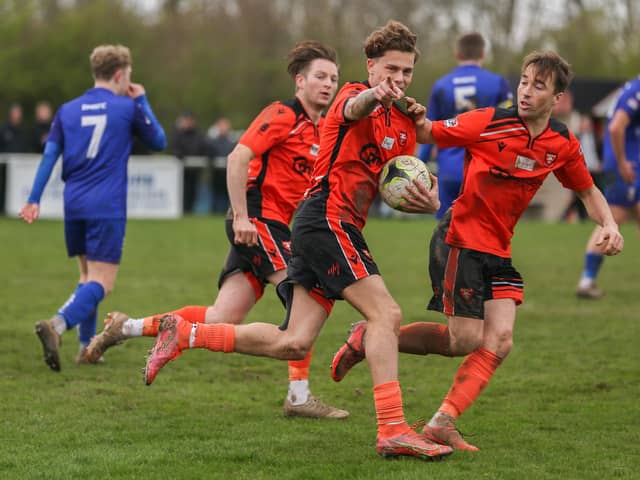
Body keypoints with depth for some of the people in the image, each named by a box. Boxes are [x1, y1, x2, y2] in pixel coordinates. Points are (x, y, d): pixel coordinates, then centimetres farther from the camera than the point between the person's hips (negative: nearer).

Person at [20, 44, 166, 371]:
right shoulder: (127, 108, -1)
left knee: (88, 276, 22)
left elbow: (49, 155, 3)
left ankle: (86, 345, 19)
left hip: (74, 206, 5)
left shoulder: (67, 111, 10)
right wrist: (142, 100, 19)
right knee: (101, 284, -9)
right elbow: (159, 142, 12)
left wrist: (34, 200, 2)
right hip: (107, 208, -5)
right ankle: (57, 325, -33)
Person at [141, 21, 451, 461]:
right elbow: (354, 108, -32)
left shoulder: (405, 121, 18)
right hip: (328, 218, -9)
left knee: (293, 344, 3)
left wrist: (426, 201, -6)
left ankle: (183, 334, 12)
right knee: (387, 314, -17)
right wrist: (375, 95, -58)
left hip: (319, 228, 9)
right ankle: (392, 430, -20)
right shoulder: (355, 96, -6)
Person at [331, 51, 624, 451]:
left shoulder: (563, 145, 1)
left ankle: (442, 423, -3)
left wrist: (609, 225, -1)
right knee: (465, 340, -9)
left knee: (500, 341, -8)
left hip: (499, 252, 6)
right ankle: (369, 337, 10)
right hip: (461, 241, -6)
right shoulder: (490, 123, -14)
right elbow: (426, 133, -11)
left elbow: (588, 191, 17)